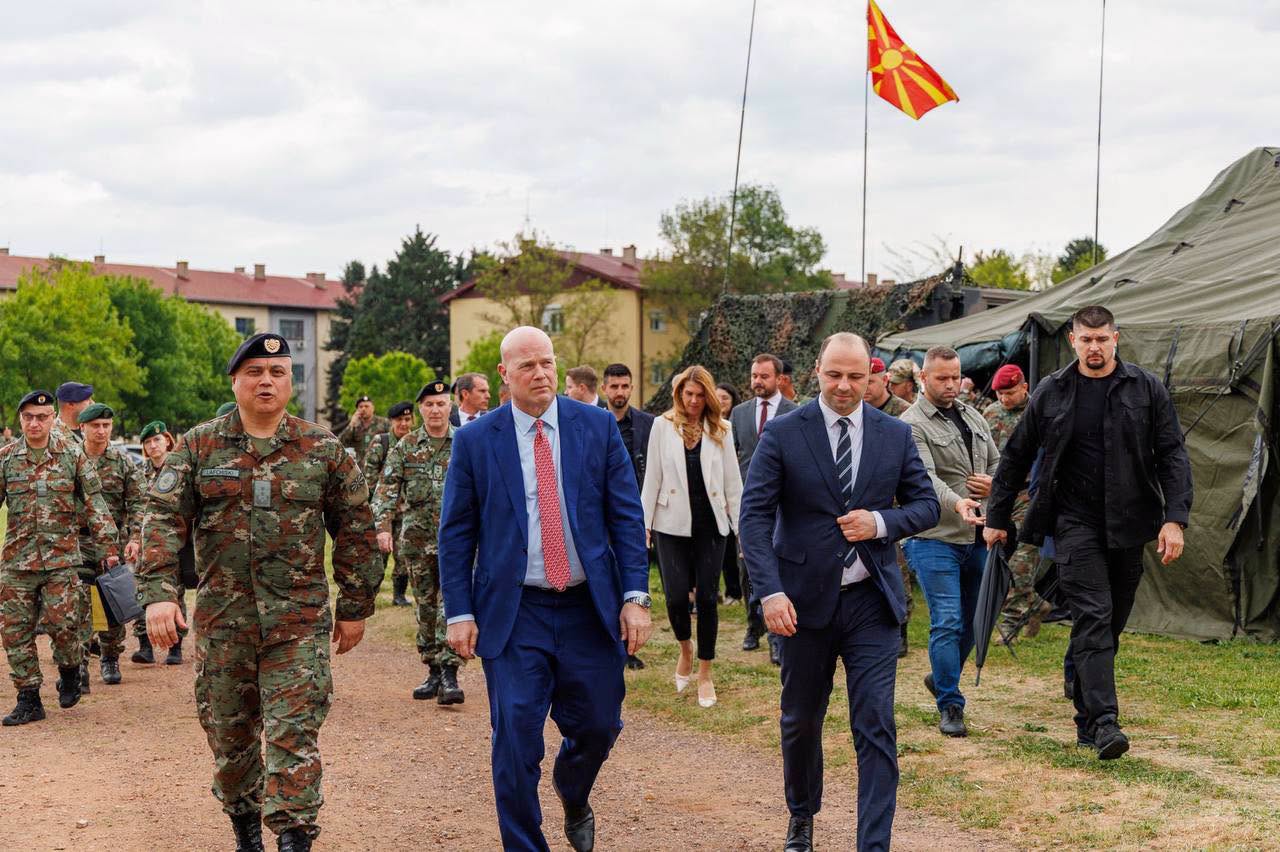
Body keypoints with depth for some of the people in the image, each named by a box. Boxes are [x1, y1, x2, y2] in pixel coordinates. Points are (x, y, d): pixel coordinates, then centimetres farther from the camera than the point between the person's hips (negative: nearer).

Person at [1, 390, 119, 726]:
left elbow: (95, 503, 3)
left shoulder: (71, 454, 2)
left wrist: (109, 547, -1)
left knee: (62, 622, -11)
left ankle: (69, 673, 19)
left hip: (61, 557, -2)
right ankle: (29, 700, 12)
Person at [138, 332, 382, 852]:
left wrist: (355, 607, 6)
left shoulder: (322, 449, 3)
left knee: (294, 732, -8)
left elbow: (355, 529, 7)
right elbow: (163, 518, -4)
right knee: (228, 731, 12)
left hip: (300, 620, -1)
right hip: (222, 618, 2)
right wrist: (158, 592, -17)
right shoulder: (199, 447, 3)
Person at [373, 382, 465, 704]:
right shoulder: (405, 447, 5)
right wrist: (383, 526, -10)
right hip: (417, 539, 2)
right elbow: (387, 488, 1)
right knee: (425, 605, 9)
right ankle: (433, 671, 19)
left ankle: (449, 673, -12)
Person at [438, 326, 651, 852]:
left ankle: (573, 798, 44)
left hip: (590, 607, 2)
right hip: (513, 611, -1)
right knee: (515, 742, -3)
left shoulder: (598, 427, 2)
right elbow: (456, 533, 2)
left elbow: (626, 515, 2)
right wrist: (459, 612, -4)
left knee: (598, 726, 11)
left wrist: (636, 596, -6)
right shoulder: (474, 441, -1)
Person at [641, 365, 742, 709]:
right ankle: (685, 650, 23)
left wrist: (742, 526, 2)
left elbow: (733, 483, 6)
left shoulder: (721, 430, 5)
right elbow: (652, 478, 3)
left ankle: (705, 673, 14)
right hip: (672, 524, -1)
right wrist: (644, 523, 0)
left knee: (707, 597, 2)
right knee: (676, 596, -8)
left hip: (710, 525, 1)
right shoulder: (663, 426, 2)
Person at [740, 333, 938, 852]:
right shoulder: (783, 435, -6)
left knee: (876, 729, -5)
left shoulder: (895, 435, 2)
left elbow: (927, 505, 8)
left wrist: (881, 522, -13)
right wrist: (770, 591, -20)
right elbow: (754, 515, -9)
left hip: (872, 600, 1)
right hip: (805, 599, -1)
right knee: (800, 721, 16)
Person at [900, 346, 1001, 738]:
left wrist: (994, 482, -1)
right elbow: (925, 477, -22)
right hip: (935, 540, -7)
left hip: (976, 538, 7)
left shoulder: (973, 418, 16)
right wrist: (956, 503, -39)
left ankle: (941, 678, 38)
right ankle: (949, 706, 1)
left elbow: (997, 461, 23)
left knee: (972, 621, 16)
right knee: (947, 623, -8)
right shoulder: (912, 424, -8)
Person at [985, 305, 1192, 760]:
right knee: (1093, 619, -13)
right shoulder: (1050, 393, 3)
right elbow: (1016, 457, 11)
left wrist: (1175, 518, -11)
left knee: (1111, 623, 8)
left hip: (1128, 523, 2)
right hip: (1075, 522, -1)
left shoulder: (1147, 389, 2)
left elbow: (1172, 455, 0)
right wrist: (997, 518, 12)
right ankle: (1104, 720, -19)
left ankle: (1086, 716, 22)